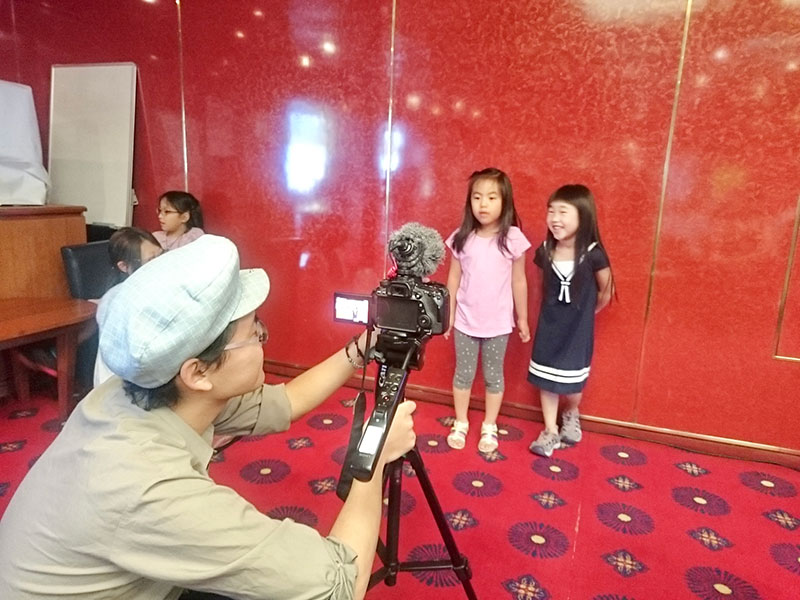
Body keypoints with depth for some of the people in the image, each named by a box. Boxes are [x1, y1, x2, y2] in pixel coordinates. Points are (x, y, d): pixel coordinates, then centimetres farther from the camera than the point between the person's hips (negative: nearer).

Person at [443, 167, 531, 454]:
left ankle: (489, 427, 32)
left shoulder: (513, 238, -10)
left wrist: (523, 318, 3)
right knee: (463, 374, 14)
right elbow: (454, 278, 1)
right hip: (465, 321, 1)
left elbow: (519, 282, -2)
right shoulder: (461, 237, -7)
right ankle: (460, 424, 33)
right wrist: (449, 314, 4)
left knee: (494, 376, 14)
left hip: (498, 323, -1)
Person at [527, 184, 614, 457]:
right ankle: (550, 432, 26)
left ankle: (571, 414, 42)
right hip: (549, 326, 3)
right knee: (546, 380, 9)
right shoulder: (545, 251, -9)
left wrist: (583, 312, 8)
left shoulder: (593, 255, -20)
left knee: (571, 383, 9)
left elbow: (605, 293, -5)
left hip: (578, 330, -3)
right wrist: (552, 311, 12)